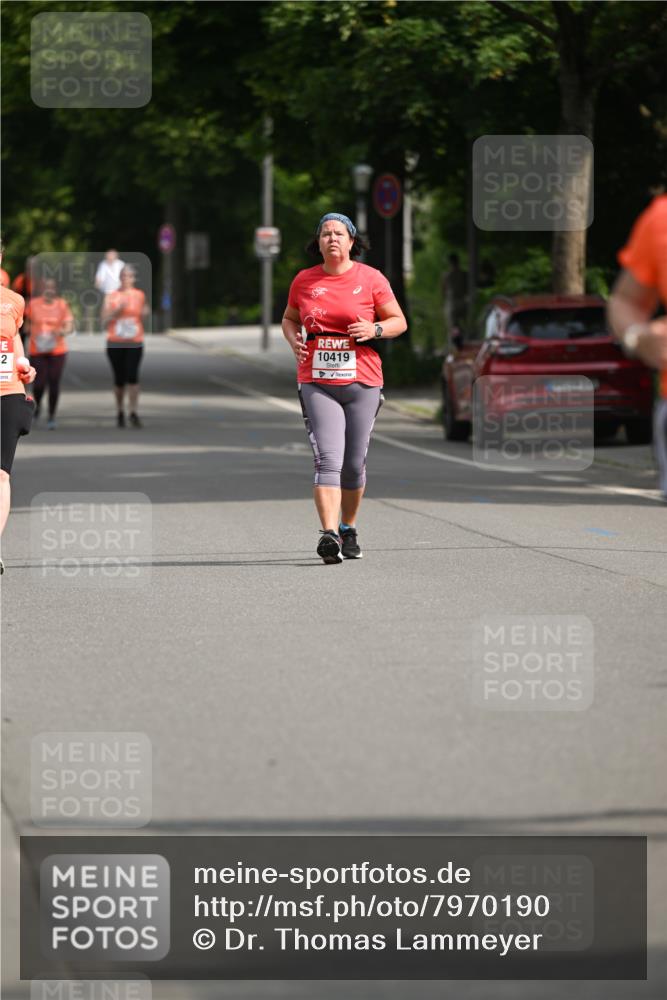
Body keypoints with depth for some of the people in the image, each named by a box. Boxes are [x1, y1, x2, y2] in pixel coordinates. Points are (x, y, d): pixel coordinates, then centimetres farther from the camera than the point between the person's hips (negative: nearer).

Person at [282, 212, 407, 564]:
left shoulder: (371, 279, 2)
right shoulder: (304, 280, 7)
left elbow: (399, 321, 7)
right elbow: (289, 318, 22)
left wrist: (374, 329, -13)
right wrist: (294, 341, 0)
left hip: (362, 381, 0)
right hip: (316, 383, 0)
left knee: (354, 465, 8)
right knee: (328, 460, -15)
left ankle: (348, 529, 30)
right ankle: (329, 536, -24)